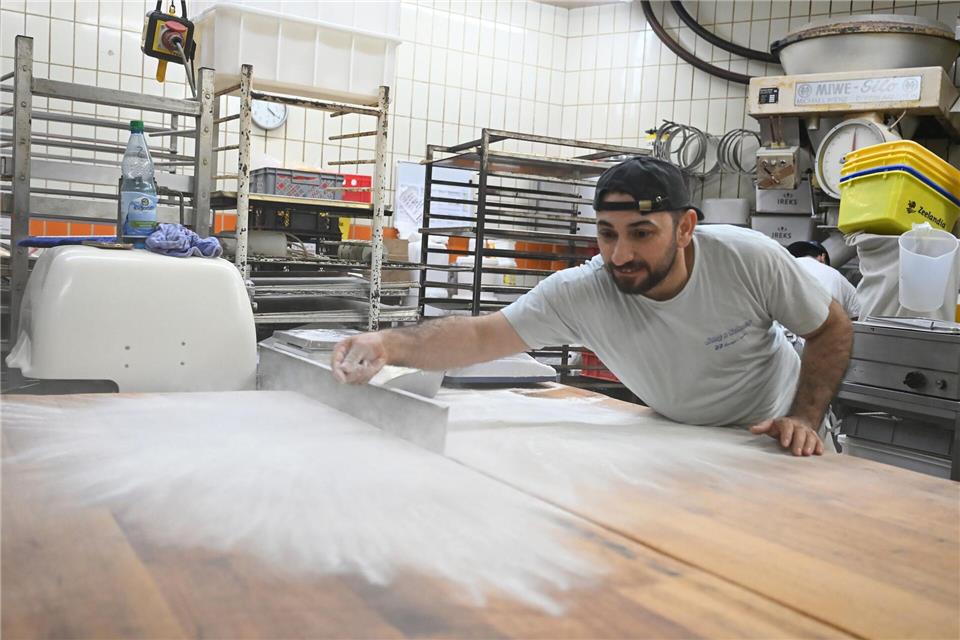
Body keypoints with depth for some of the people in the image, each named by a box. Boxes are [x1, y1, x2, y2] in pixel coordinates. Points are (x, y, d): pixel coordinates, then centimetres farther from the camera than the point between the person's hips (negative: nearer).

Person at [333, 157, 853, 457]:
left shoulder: (750, 259, -28)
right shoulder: (581, 293, -28)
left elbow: (832, 330, -13)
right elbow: (481, 335, -35)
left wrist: (805, 418, -25)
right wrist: (391, 344, -52)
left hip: (772, 436, -1)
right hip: (680, 440, 1)